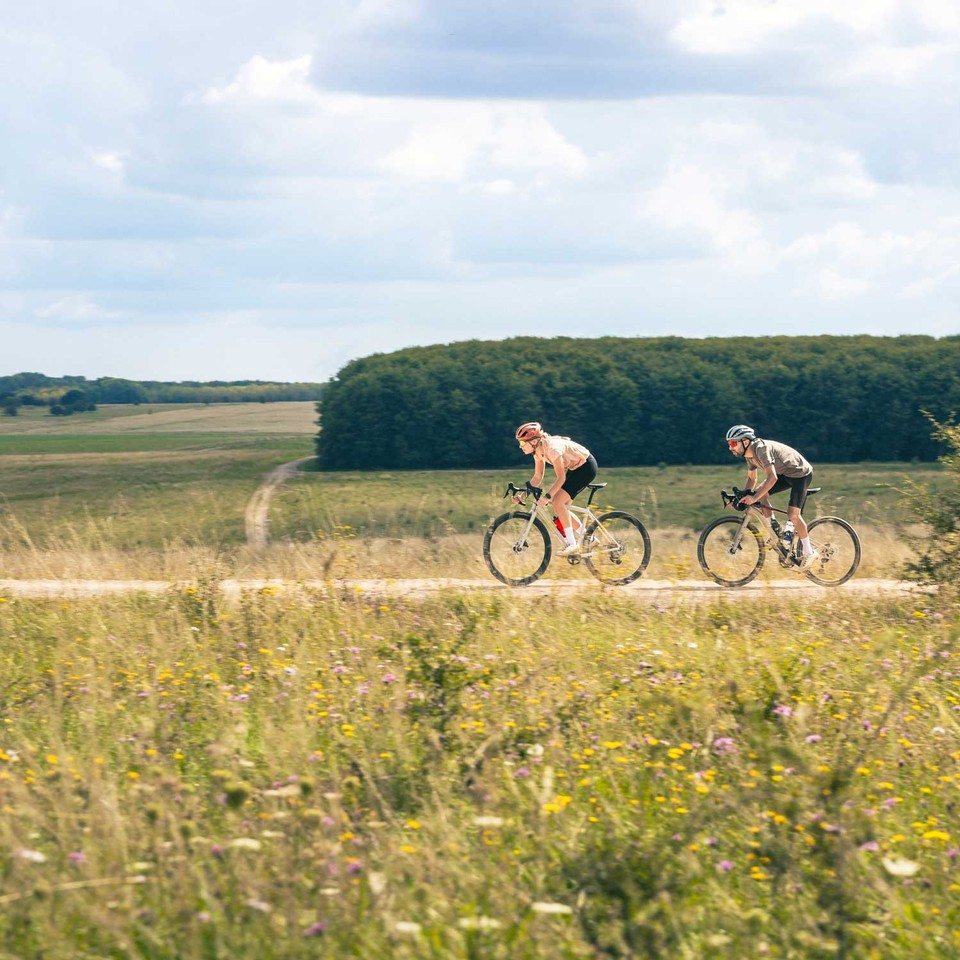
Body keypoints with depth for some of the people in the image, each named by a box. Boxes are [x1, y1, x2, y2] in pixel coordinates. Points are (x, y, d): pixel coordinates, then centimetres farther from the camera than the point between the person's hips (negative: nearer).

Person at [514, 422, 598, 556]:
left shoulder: (552, 448, -30)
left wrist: (547, 496, -35)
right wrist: (523, 495, -7)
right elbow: (538, 477, 3)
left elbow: (561, 478, -29)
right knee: (561, 507, 4)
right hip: (574, 468, 9)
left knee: (558, 502, -18)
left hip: (586, 467, -9)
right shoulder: (538, 451, -3)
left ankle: (571, 543, -14)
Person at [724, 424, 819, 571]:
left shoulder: (761, 449, -30)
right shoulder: (749, 454, -1)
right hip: (785, 474, 9)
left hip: (801, 473, -9)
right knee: (760, 493, -5)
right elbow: (752, 479, 12)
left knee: (793, 514, -18)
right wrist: (744, 497, -1)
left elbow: (772, 477, -39)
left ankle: (809, 552, -4)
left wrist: (754, 498, -40)